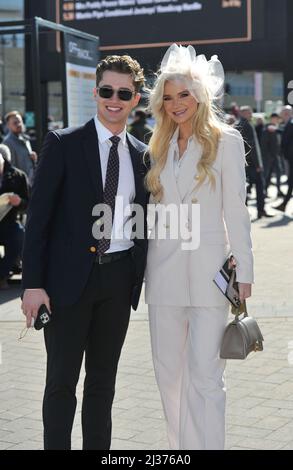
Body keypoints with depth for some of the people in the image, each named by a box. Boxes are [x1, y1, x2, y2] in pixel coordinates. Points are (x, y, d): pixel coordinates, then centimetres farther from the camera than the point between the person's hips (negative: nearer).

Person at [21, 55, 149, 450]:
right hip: (71, 276, -4)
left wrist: (143, 277, 2)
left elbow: (145, 219, 12)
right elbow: (39, 215, -7)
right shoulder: (64, 144, -4)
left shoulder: (141, 154, 9)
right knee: (61, 381, 4)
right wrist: (33, 283, -12)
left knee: (103, 381, 14)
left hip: (119, 278, 4)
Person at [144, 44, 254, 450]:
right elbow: (154, 210, 15)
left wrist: (243, 272, -6)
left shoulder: (225, 141, -1)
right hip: (164, 269, 5)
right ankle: (180, 446, 23)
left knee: (204, 375, -6)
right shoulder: (159, 146, 14)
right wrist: (144, 267, 11)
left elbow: (236, 210, -3)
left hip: (208, 269, -5)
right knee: (168, 372, 10)